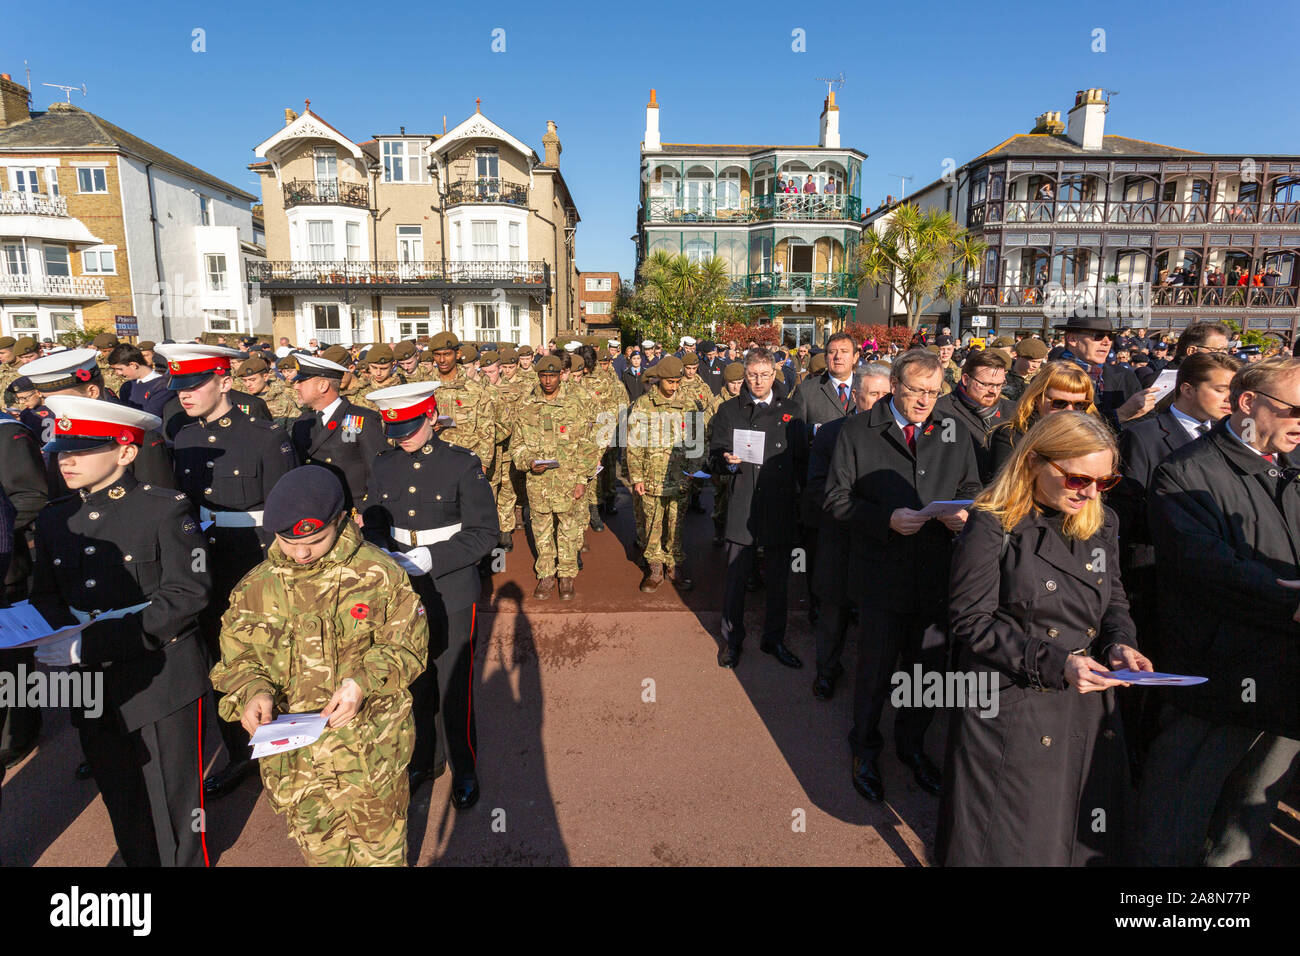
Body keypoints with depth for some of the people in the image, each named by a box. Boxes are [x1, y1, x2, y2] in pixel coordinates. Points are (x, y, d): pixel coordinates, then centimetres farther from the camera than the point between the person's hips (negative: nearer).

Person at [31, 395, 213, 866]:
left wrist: (94, 642, -23)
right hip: (93, 690, 6)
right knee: (123, 809, 19)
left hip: (161, 683, -5)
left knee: (173, 811, 8)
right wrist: (67, 623, -11)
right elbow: (44, 596, 13)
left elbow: (187, 595, -17)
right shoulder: (54, 520, 8)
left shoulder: (166, 509, -11)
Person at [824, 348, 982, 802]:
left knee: (927, 667, 16)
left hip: (938, 574, 3)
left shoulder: (954, 432, 6)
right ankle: (865, 749, 34)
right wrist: (886, 519, -20)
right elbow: (837, 498, -5)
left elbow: (971, 488, 15)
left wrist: (964, 513, -9)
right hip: (882, 573, -3)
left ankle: (912, 744, 41)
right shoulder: (858, 431, -3)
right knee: (875, 668, 10)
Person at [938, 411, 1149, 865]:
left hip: (1088, 706, 6)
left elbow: (1113, 601, 14)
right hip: (1011, 711, -6)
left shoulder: (1102, 523, 5)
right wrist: (1053, 663, -23)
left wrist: (1119, 644, -7)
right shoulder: (993, 527, -15)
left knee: (1089, 842, 19)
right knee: (1012, 842, 10)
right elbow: (971, 620, -16)